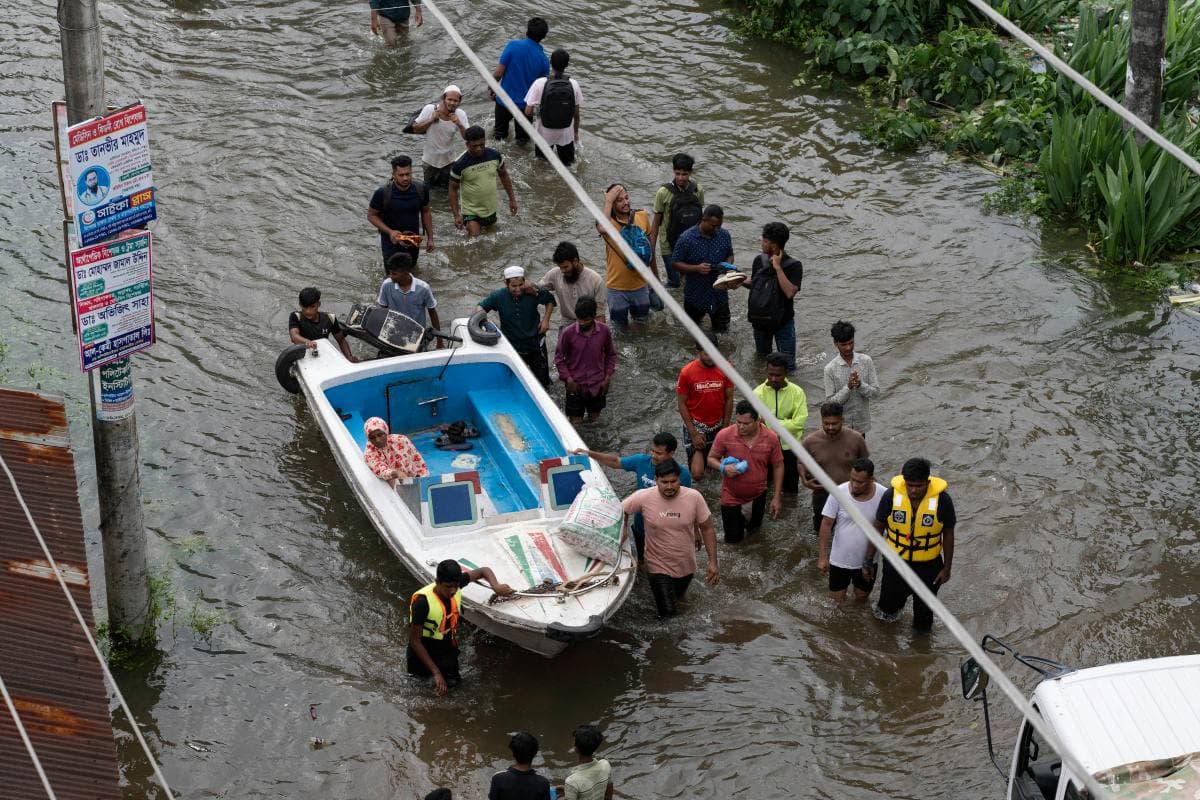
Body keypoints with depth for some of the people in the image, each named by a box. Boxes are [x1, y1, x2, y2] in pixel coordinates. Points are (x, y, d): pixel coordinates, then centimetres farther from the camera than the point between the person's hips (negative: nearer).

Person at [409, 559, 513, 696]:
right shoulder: (422, 601, -34)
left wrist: (496, 586, -24)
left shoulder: (455, 584, -19)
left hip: (447, 645, 4)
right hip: (425, 648, -4)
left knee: (452, 683, 1)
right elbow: (415, 641, -27)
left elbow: (483, 571, -1)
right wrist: (436, 672, -29)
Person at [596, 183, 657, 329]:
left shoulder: (642, 217, -5)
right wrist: (608, 201, -32)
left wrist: (655, 274, 16)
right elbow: (602, 229, -42)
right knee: (621, 327, 13)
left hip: (640, 284, 3)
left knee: (642, 321, 20)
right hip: (617, 287, -3)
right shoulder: (607, 220, -16)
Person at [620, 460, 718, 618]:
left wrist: (713, 563, -11)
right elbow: (621, 510, -1)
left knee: (678, 598, 26)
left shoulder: (694, 498, -19)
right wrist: (623, 529, -15)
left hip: (686, 565, 2)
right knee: (667, 612, 0)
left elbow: (707, 529, -9)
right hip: (658, 567, -2)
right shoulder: (643, 497, -22)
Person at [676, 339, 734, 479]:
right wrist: (694, 433, -12)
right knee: (697, 473, -11)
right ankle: (697, 456, 23)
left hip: (718, 425, 3)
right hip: (696, 425, -3)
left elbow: (729, 399, 1)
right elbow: (681, 404, -8)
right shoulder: (687, 372, -15)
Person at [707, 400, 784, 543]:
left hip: (757, 496, 2)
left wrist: (777, 497, -6)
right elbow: (711, 459, -8)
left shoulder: (770, 437, -18)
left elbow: (778, 466, -5)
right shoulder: (724, 435, -22)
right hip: (732, 497, -2)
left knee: (754, 529, 22)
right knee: (733, 539, 11)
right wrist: (723, 468, -30)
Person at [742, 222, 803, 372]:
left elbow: (790, 292, -30)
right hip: (760, 319, 5)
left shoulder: (793, 266, -17)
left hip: (783, 322, -5)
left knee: (787, 366, 2)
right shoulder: (760, 260, -3)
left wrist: (777, 267, -28)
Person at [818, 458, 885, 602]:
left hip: (867, 561, 1)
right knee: (837, 600, 13)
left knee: (861, 598, 20)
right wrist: (822, 556, -12)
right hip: (840, 559, -1)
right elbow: (826, 524, -11)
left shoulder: (883, 495, -19)